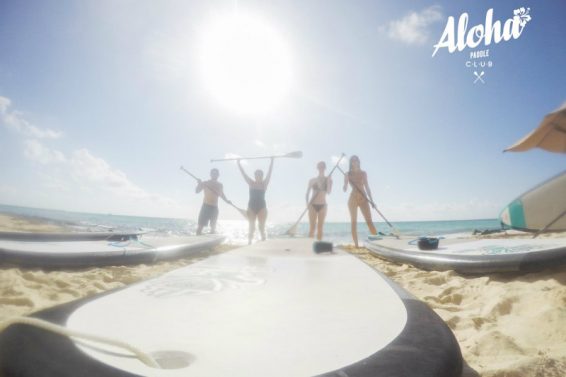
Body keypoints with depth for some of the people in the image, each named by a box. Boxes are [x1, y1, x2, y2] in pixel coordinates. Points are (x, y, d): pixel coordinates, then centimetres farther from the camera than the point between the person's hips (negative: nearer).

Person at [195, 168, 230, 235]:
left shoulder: (220, 185, 9)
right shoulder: (205, 183, -3)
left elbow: (222, 195, 22)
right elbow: (197, 191, -12)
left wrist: (227, 201, 6)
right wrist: (199, 184, -29)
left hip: (214, 207, 4)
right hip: (206, 206, -4)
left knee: (213, 226, 9)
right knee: (200, 225, -9)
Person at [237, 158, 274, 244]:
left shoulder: (264, 183, 2)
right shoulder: (251, 183, 4)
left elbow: (270, 172, -3)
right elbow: (243, 173, 3)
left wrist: (272, 161, -8)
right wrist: (238, 163, 0)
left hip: (262, 207, -1)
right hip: (251, 207, 1)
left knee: (262, 227, 1)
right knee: (251, 228, 4)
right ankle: (249, 243, 9)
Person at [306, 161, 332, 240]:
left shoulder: (328, 179, 3)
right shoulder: (312, 180, 3)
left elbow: (329, 191, -9)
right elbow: (307, 193, 6)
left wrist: (328, 181, -17)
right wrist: (307, 203, -5)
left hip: (322, 205, 1)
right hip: (313, 205, -1)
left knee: (320, 227, 3)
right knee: (312, 227, -2)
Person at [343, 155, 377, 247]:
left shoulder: (363, 173, 11)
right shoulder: (348, 174, 5)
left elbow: (367, 187, 12)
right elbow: (345, 189, -1)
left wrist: (371, 200, 7)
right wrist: (345, 185, -24)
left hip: (364, 198, 2)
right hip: (353, 199, -1)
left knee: (369, 221, -6)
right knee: (354, 222, -4)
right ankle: (356, 244, -2)